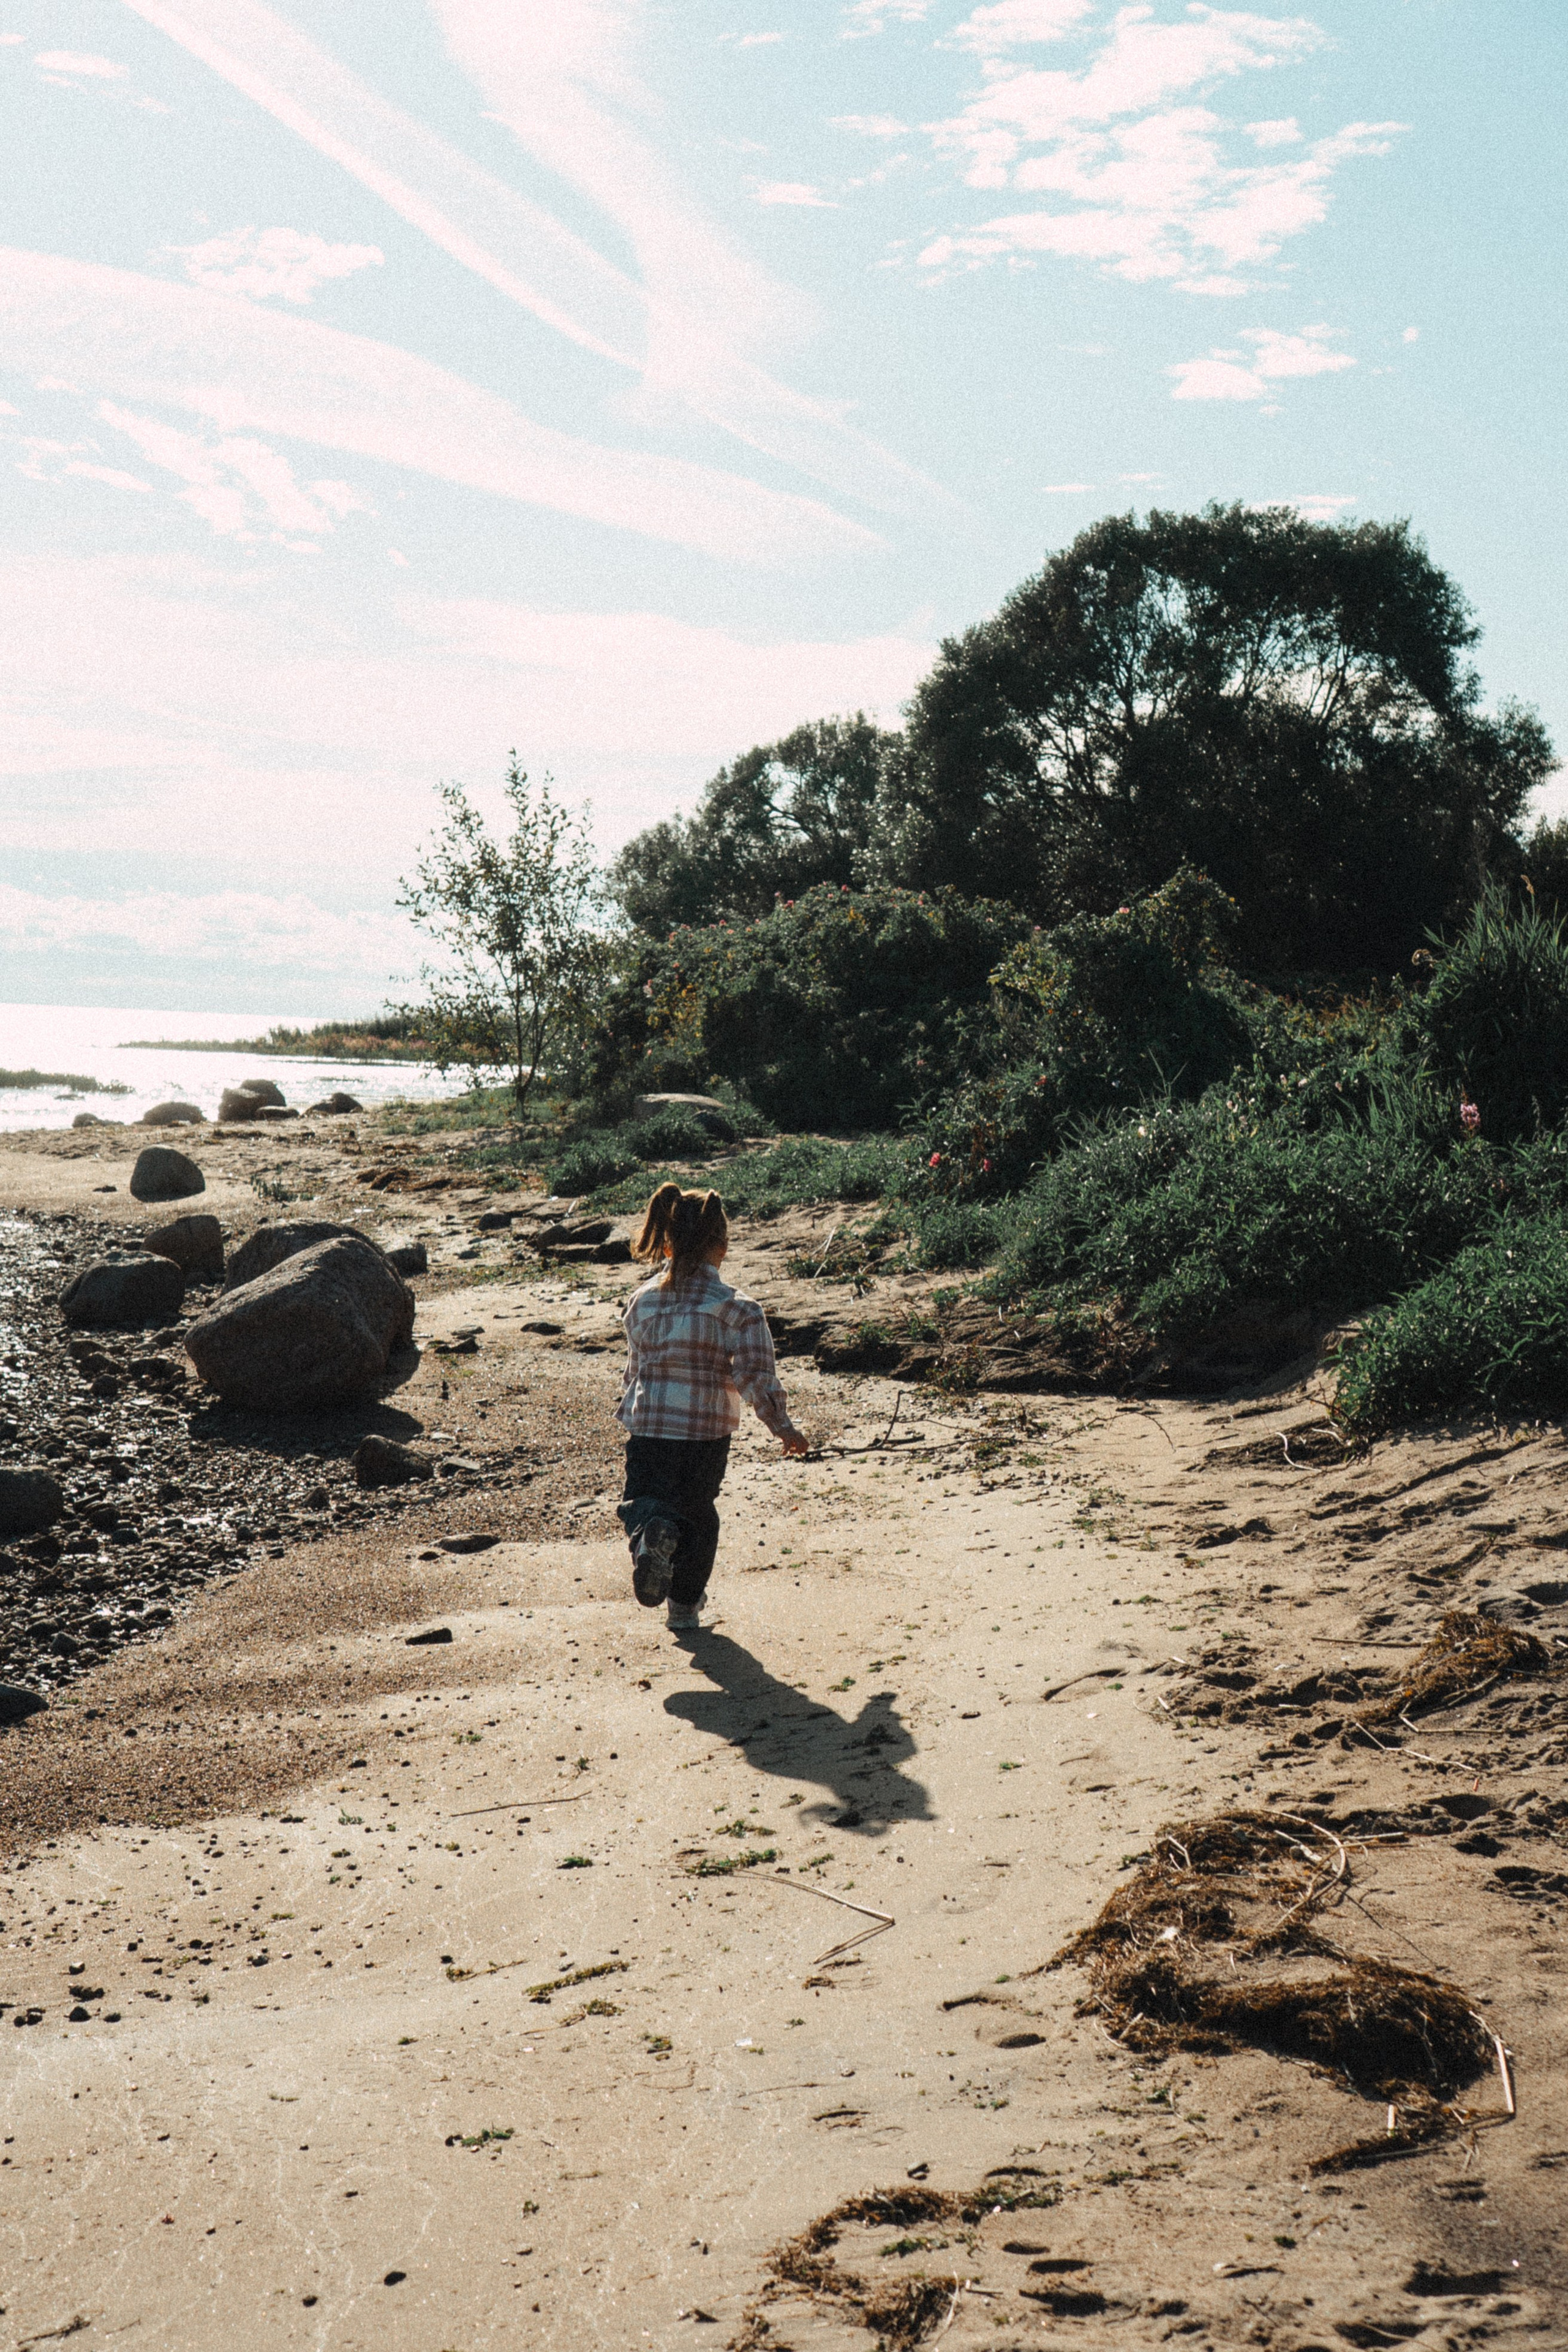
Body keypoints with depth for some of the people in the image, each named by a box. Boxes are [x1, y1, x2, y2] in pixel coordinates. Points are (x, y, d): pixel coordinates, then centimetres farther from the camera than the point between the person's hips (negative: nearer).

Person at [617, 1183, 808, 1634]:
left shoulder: (642, 1302, -1)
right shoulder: (737, 1310, -12)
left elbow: (634, 1371, 9)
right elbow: (757, 1380, -13)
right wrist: (784, 1429, 0)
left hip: (646, 1431, 1)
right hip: (706, 1433, -1)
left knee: (644, 1501, 15)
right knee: (697, 1513, 20)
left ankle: (649, 1532, -21)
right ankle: (685, 1606, 26)